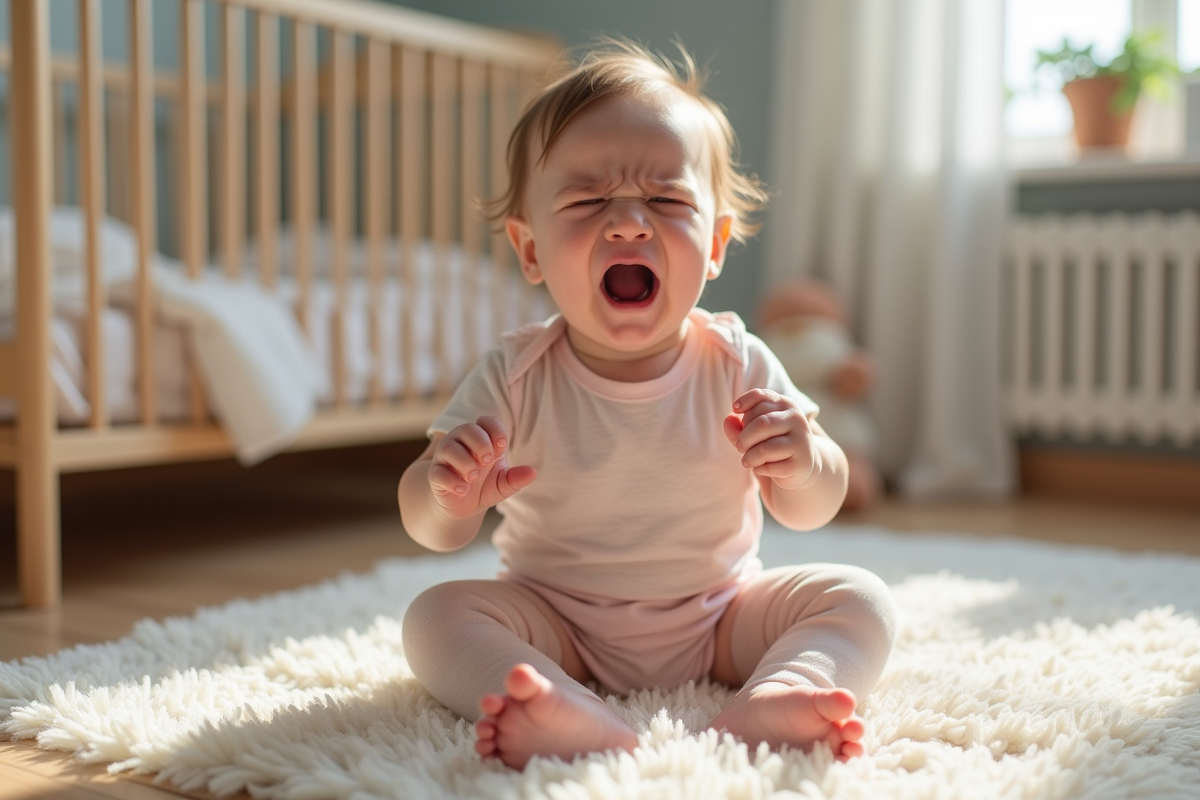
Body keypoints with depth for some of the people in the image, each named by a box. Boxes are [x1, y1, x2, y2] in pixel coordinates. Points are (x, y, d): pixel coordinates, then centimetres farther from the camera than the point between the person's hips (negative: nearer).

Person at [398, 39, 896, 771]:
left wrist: (801, 465, -26)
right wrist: (448, 496, -34)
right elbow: (433, 530, -9)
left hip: (718, 623, 1)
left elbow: (812, 510, -2)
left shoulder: (737, 364, -10)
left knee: (859, 599, -15)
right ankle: (578, 719, -46)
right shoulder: (516, 376, -12)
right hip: (560, 627, 0)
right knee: (436, 615, -22)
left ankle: (769, 701, -43)